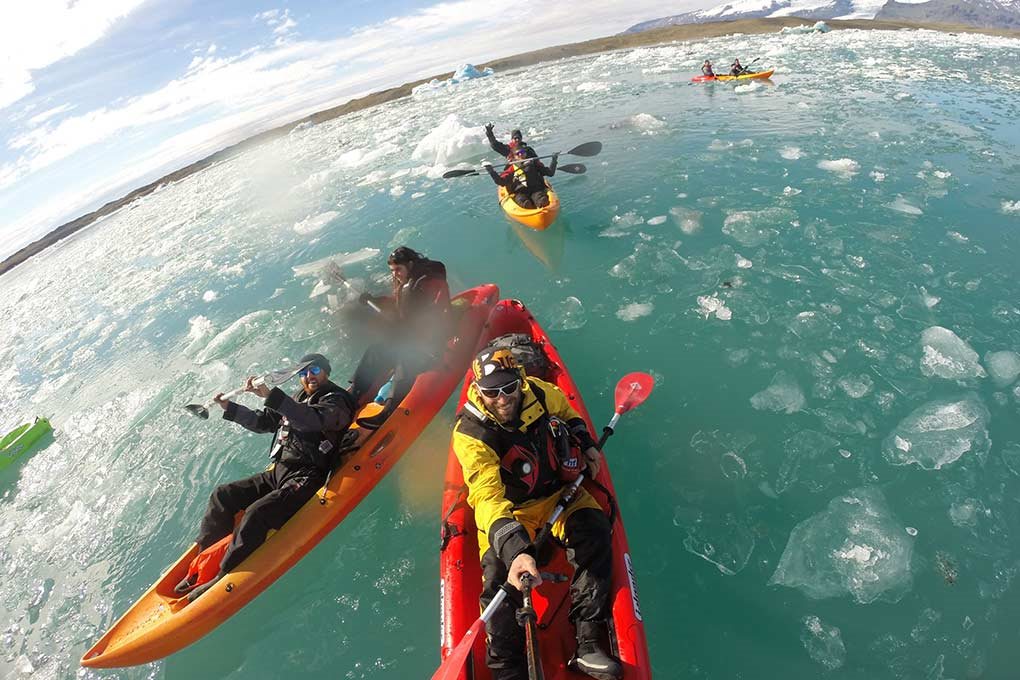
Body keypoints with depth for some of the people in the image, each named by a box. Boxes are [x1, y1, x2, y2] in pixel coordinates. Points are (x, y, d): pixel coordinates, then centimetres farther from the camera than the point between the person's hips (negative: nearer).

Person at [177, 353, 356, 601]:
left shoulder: (337, 400, -7)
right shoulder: (298, 399, 18)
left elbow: (312, 420, -29)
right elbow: (262, 422, 27)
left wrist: (270, 395, -35)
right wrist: (229, 408, 17)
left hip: (305, 479, -9)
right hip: (278, 473, 9)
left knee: (256, 513, -27)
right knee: (222, 496, 3)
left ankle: (224, 578, -15)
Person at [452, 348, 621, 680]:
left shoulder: (541, 393, -13)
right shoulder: (471, 436, -27)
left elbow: (566, 411, 13)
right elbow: (487, 500, -39)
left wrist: (585, 443, 0)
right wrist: (514, 550, -53)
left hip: (561, 491, 3)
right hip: (510, 509, -3)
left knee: (595, 530, -21)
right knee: (499, 574, -22)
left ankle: (588, 645, -11)